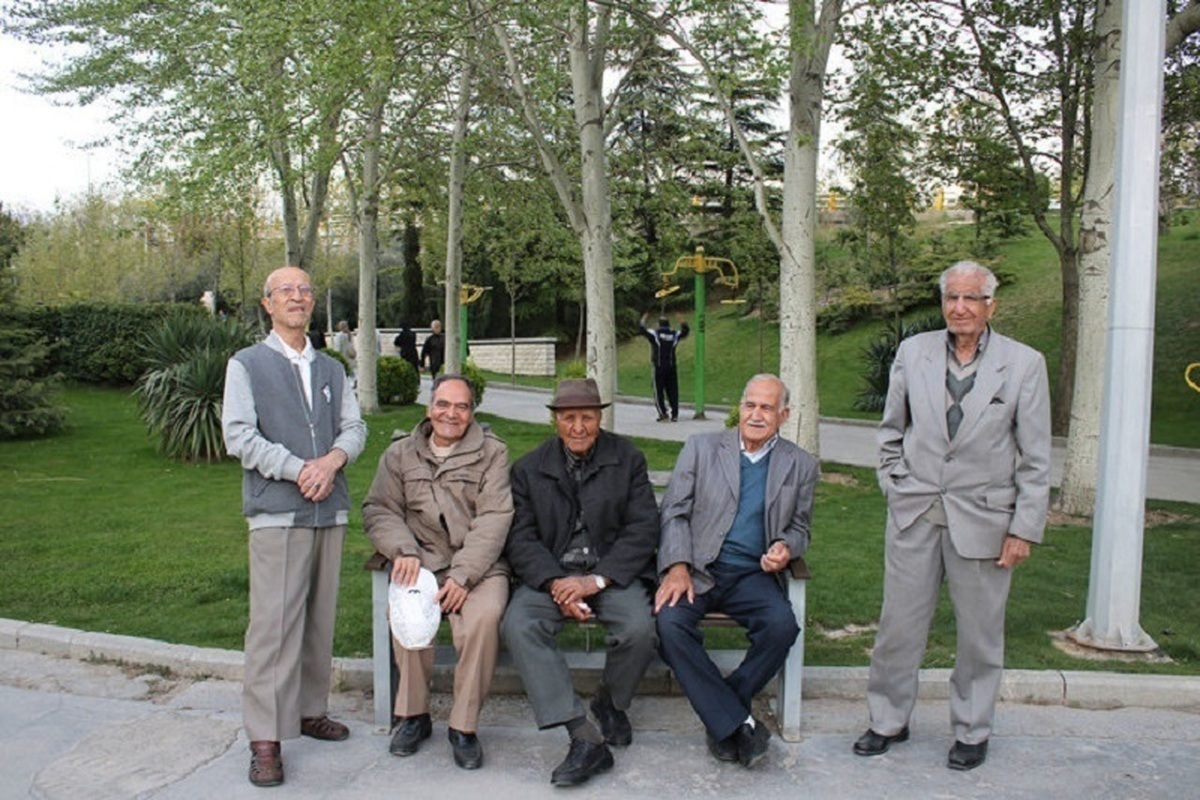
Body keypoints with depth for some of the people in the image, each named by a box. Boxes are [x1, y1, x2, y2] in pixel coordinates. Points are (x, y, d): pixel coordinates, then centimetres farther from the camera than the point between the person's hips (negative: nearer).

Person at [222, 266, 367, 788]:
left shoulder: (332, 370, 17)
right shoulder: (247, 364, 4)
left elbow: (354, 427, 12)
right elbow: (238, 435, -5)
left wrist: (333, 460, -9)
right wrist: (298, 469, -14)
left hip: (330, 510, 5)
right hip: (276, 512, -5)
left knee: (320, 618, 10)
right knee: (274, 623, -7)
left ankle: (311, 710, 24)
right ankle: (266, 739, -1)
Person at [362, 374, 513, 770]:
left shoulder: (491, 452, 6)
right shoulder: (400, 454, 16)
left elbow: (493, 519, -4)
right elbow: (379, 511, 10)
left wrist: (464, 574, -17)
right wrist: (404, 549, -12)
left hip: (478, 566, -1)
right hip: (423, 561, 2)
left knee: (484, 616, -32)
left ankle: (464, 725, -13)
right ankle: (413, 714, -8)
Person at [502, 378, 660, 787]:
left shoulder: (628, 459, 4)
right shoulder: (529, 468, 8)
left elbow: (643, 529, -3)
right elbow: (520, 538, 1)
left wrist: (596, 579, -16)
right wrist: (555, 583, -17)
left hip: (612, 572, -1)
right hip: (550, 574, 1)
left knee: (638, 630, -29)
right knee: (518, 626, -27)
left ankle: (611, 703, 7)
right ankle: (586, 738, -26)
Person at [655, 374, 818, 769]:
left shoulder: (800, 465, 12)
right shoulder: (701, 447, 8)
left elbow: (798, 526, 20)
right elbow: (674, 511, 3)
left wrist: (785, 547, -5)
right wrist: (677, 566, -12)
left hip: (753, 574, 1)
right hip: (697, 569, -1)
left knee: (783, 624, -29)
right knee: (670, 624, -30)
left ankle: (723, 716, -10)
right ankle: (737, 724, -19)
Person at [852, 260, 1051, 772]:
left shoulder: (1024, 364, -3)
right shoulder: (912, 352, 4)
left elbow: (1035, 459, -2)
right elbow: (891, 431, 14)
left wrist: (1024, 529, -5)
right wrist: (896, 486, 6)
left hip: (982, 519, -2)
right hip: (914, 514, 2)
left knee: (979, 634, 10)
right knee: (899, 625, 9)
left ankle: (972, 732, 28)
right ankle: (888, 721, 27)